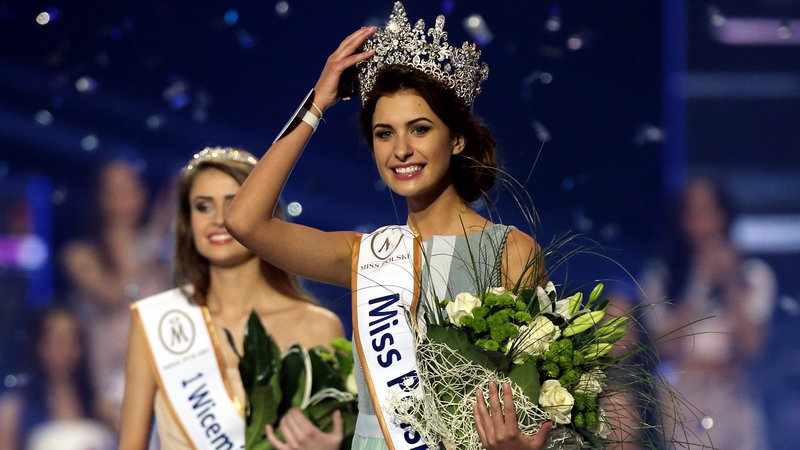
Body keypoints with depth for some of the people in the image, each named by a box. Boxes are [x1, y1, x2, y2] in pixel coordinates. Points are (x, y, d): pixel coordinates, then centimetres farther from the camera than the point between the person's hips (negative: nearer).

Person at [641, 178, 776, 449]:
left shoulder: (753, 273, 5)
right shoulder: (660, 276, 5)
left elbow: (749, 347, -4)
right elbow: (664, 347, -3)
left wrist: (730, 281, -6)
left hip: (733, 404, 1)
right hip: (681, 404, -1)